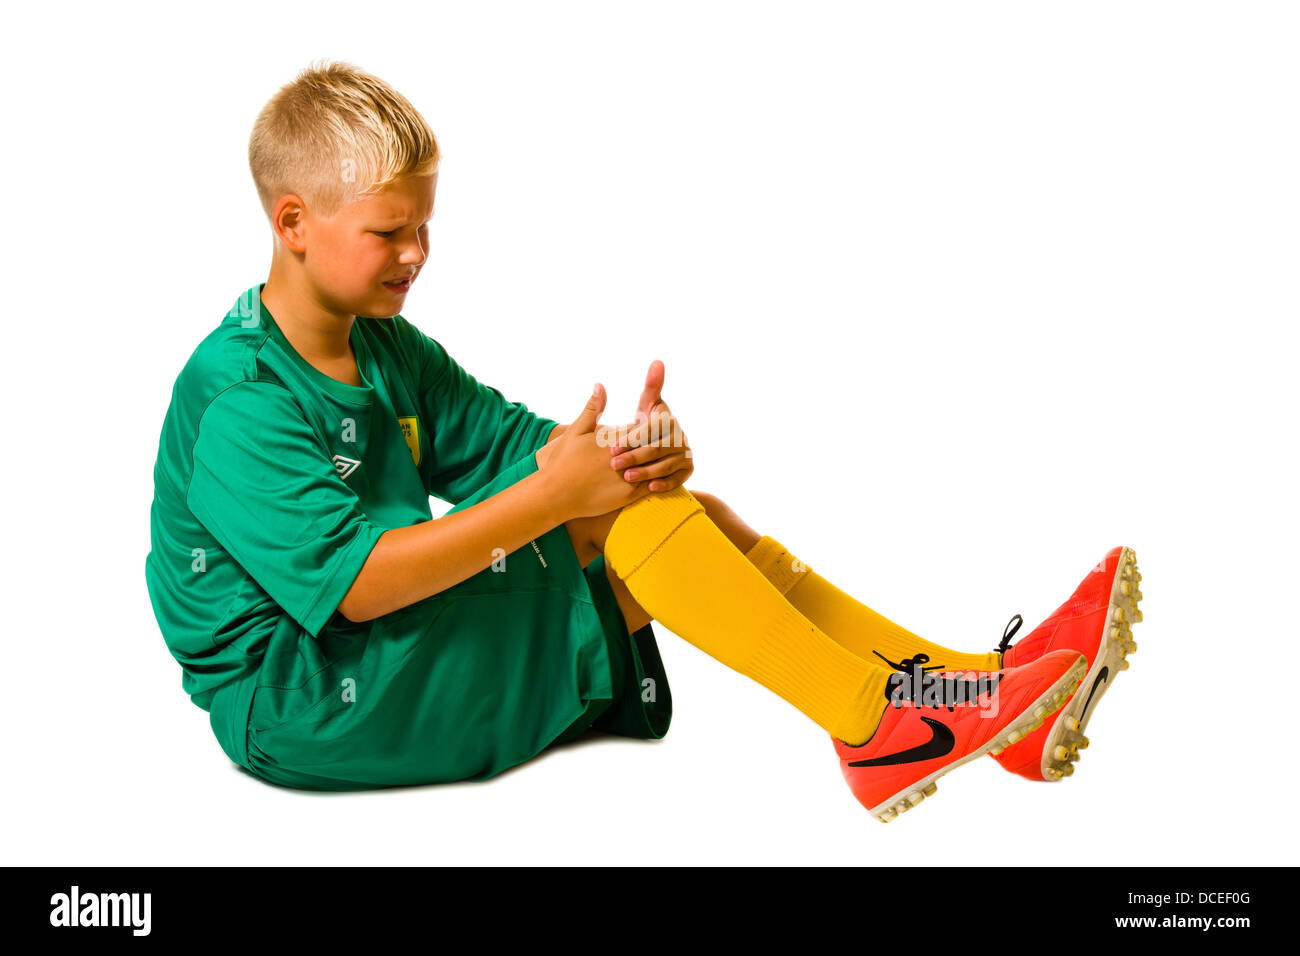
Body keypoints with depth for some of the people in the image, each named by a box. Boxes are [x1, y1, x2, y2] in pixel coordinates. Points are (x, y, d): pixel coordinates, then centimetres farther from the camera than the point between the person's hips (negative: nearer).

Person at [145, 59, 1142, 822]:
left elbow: (509, 441, 6)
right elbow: (352, 582, -28)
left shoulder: (384, 349, 11)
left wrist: (625, 453, -17)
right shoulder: (237, 404, -19)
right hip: (293, 701, -8)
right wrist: (553, 496, -30)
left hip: (394, 644, 9)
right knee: (609, 518, -26)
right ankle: (878, 724, -24)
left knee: (670, 506, -8)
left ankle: (965, 680, -13)